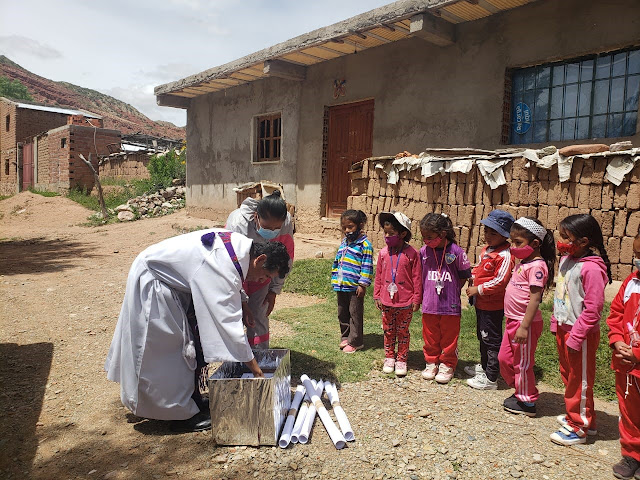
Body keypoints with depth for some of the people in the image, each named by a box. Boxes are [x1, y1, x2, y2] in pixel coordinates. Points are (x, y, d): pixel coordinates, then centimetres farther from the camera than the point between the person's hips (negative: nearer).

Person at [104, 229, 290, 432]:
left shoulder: (242, 244, -10)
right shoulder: (224, 267, -36)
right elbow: (228, 322, -34)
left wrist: (242, 305, 1)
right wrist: (255, 368, -28)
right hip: (151, 282, -9)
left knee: (193, 341, 13)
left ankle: (193, 399, 27)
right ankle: (182, 415, 10)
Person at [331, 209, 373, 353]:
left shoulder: (365, 245, -11)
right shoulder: (343, 243, 12)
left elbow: (367, 267, -13)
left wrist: (363, 285, -15)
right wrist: (335, 279, 17)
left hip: (354, 287, -7)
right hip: (341, 286, 7)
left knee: (355, 314, 4)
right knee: (342, 313, 16)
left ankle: (354, 342, 14)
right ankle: (345, 337, 30)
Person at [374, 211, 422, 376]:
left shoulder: (412, 254, -11)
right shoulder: (383, 253, -1)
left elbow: (417, 278, -7)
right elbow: (378, 276, 7)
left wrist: (416, 299, -5)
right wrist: (377, 296, 6)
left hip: (405, 302, -3)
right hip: (386, 301, 3)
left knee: (403, 332, 10)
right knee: (388, 331, 15)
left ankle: (401, 360, 24)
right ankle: (389, 357, 30)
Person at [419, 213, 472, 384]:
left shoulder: (456, 252, -11)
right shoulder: (424, 251, -2)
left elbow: (464, 276, 0)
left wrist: (450, 291, 0)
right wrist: (423, 294, 8)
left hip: (450, 305, -3)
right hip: (429, 305, 3)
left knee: (449, 337, 11)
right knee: (430, 337, 15)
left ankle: (447, 365, 27)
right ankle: (431, 363, 32)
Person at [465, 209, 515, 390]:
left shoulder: (504, 255, -22)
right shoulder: (486, 250, 8)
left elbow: (500, 281, -27)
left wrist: (478, 289, -21)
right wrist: (472, 274, 4)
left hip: (493, 306, -10)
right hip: (481, 303, 10)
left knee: (492, 340, 1)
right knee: (482, 336, 24)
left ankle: (491, 379, 11)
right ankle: (484, 366, 42)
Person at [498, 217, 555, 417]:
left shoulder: (536, 266, -19)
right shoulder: (523, 263, 10)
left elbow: (535, 299, -23)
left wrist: (524, 326, -25)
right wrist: (513, 320, 16)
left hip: (525, 322, -9)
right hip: (512, 320, 10)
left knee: (523, 363, 5)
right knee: (504, 359, 18)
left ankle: (527, 403, 22)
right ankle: (520, 392, 36)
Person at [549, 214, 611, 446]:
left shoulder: (591, 268, -23)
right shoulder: (566, 260, 4)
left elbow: (593, 309, -23)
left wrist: (576, 336, -21)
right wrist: (556, 322, 15)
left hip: (581, 334, -9)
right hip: (563, 329, 9)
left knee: (580, 381, 7)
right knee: (568, 375, 21)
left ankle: (578, 428, 21)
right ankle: (576, 415, 39)